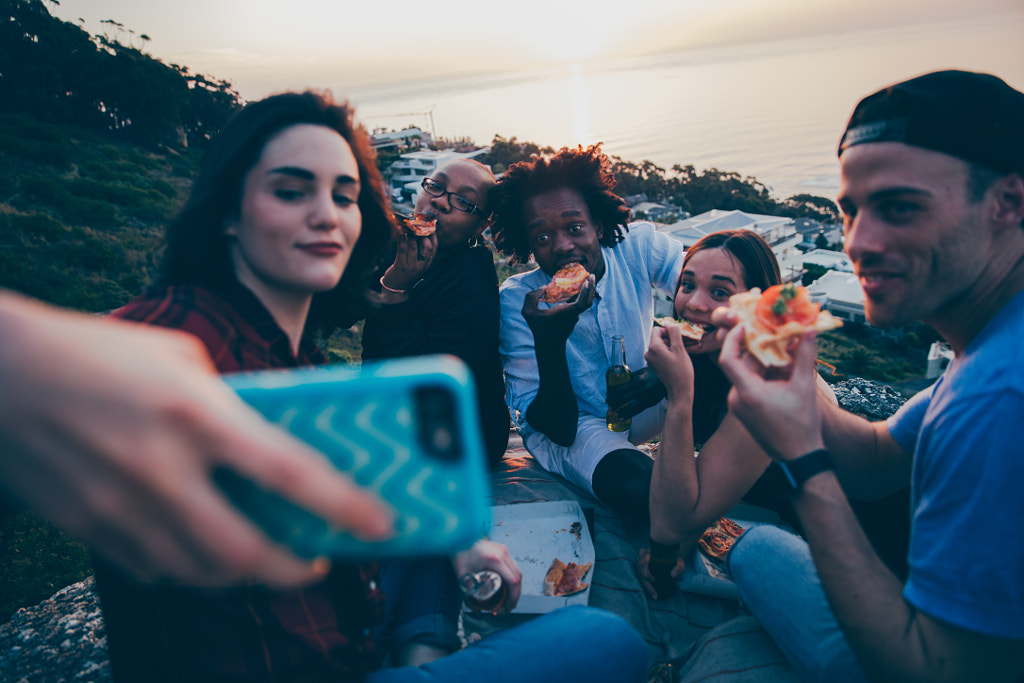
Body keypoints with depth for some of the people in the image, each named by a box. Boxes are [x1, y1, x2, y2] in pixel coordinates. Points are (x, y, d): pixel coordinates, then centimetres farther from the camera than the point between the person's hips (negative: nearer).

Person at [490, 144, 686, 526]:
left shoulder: (639, 247, -14)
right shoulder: (516, 300, -22)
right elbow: (557, 427, -23)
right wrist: (548, 340, -42)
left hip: (639, 404, 5)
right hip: (570, 427, -4)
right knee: (643, 488, -35)